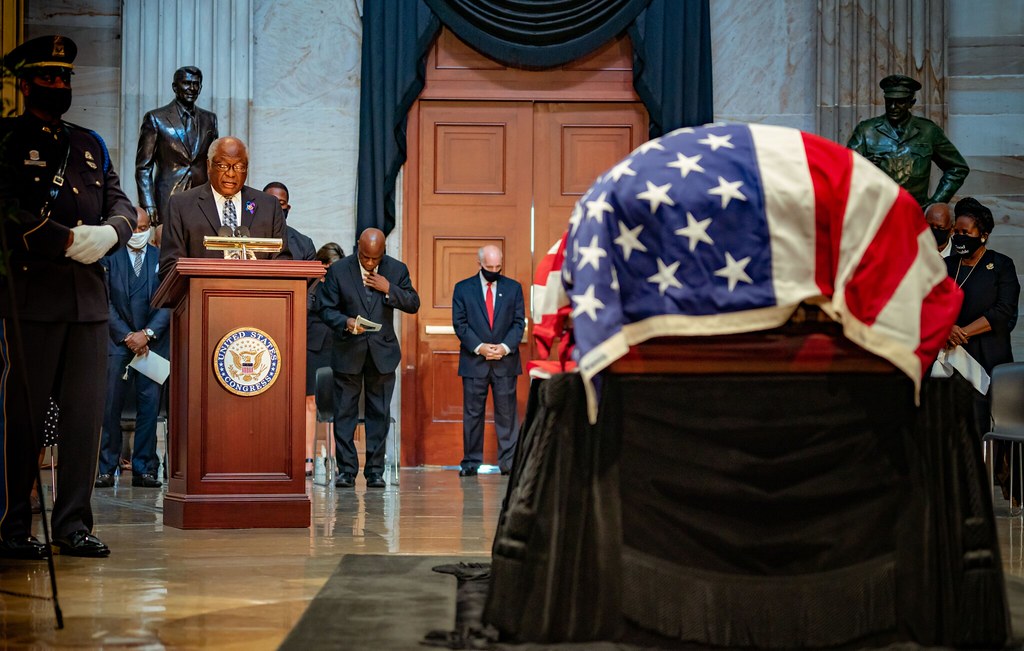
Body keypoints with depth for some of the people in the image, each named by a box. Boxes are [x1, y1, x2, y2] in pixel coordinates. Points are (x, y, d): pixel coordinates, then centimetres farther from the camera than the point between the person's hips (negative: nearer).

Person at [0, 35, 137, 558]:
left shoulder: (90, 145, 20)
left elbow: (123, 209, 16)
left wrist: (108, 234, -6)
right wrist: (69, 241, -15)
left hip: (89, 298, 5)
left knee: (86, 412, 4)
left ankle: (74, 524, 10)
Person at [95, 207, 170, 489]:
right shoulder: (108, 258, 6)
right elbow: (104, 302, 0)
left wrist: (147, 334, -10)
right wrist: (127, 336, -8)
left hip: (153, 341, 1)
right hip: (117, 340, -1)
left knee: (150, 405, -2)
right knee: (110, 405, -4)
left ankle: (144, 469, 2)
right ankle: (106, 468, -1)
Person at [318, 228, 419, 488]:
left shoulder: (396, 270, 0)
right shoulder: (338, 270, -4)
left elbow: (413, 304, 0)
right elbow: (327, 309, -3)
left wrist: (389, 289, -15)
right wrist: (346, 323, -22)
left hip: (382, 352, 1)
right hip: (348, 352, -1)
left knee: (379, 413, 4)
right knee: (345, 413, 1)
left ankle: (375, 470, 10)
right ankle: (346, 470, 7)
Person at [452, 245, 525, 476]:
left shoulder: (513, 288, 8)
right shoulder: (463, 289, 5)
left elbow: (519, 322, 5)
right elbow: (459, 324, 1)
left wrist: (505, 347, -11)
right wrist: (479, 347, -12)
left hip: (506, 360, 1)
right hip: (474, 361, 0)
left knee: (507, 413, 0)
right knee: (472, 414, 2)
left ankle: (509, 462, 3)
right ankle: (471, 462, 8)